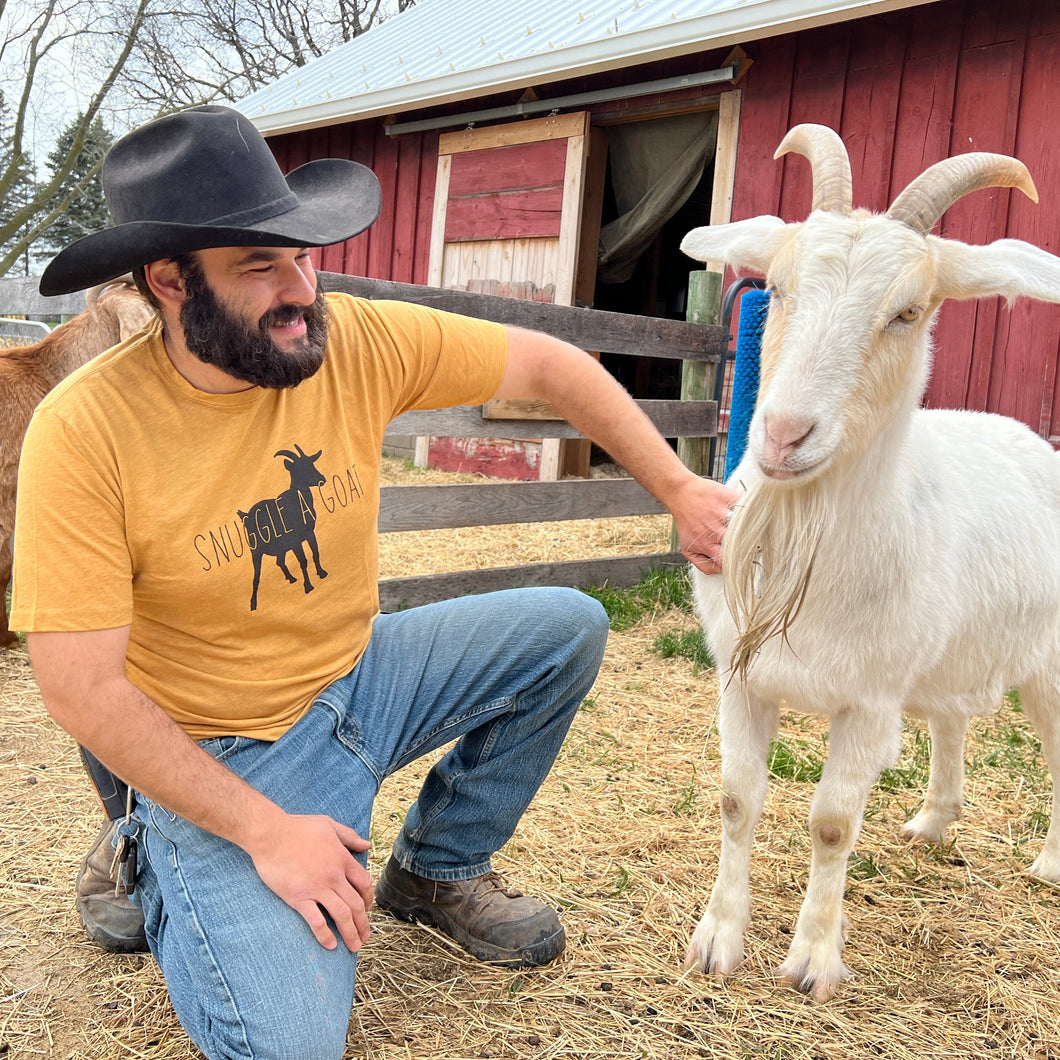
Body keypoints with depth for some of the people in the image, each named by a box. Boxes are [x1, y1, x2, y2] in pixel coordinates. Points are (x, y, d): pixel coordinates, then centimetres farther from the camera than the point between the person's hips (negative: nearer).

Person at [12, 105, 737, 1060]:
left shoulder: (358, 341, -13)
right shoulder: (83, 433, -24)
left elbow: (548, 366, -2)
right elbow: (83, 689, -21)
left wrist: (679, 491, -3)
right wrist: (265, 831, -22)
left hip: (359, 677, 6)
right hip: (219, 756, -5)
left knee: (568, 628, -2)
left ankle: (437, 870, 16)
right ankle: (157, 868, 13)